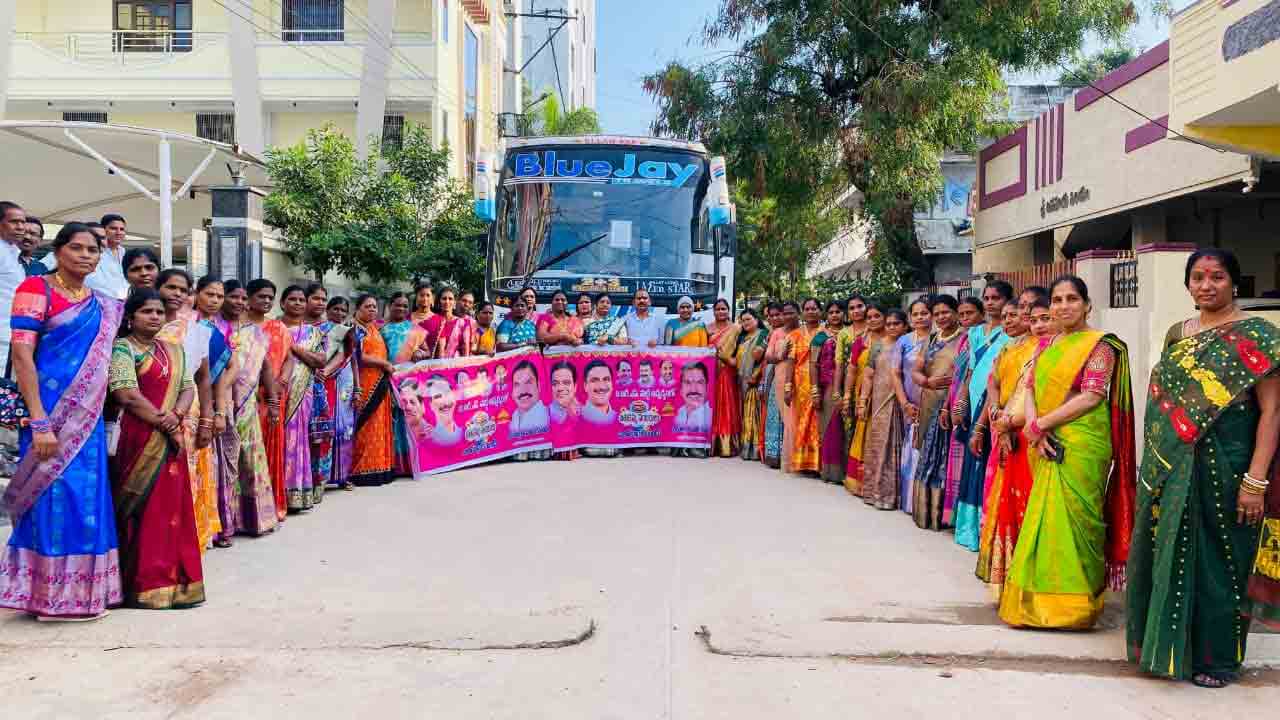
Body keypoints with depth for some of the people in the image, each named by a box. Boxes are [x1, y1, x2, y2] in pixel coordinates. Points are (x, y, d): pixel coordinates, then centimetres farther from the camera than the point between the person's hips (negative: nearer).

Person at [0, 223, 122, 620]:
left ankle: (83, 588, 19)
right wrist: (39, 422, -19)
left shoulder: (102, 305, 12)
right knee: (53, 496, -2)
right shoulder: (36, 288, -6)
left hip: (88, 416, 6)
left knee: (88, 498, 8)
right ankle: (48, 592, 10)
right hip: (49, 411, -6)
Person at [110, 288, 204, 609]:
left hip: (170, 440, 6)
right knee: (143, 509, -4)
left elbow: (188, 388, 10)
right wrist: (164, 423, -13)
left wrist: (176, 415, -10)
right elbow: (127, 394, -15)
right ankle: (145, 585, 2)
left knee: (172, 507, 7)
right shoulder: (122, 348, -5)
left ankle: (172, 579, 14)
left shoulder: (174, 350, 16)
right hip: (139, 439, -6)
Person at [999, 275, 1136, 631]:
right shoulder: (1049, 346, 15)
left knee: (1071, 518, -3)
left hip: (1081, 446, -6)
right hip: (1047, 447, 6)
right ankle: (1046, 598, 19)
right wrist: (1035, 430, -9)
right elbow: (1030, 387, 9)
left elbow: (1091, 397, -15)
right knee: (1047, 519, 9)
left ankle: (1075, 601, 9)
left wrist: (1039, 424, -12)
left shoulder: (1099, 345, -5)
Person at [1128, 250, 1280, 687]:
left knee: (1216, 560, 5)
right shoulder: (1177, 334, 10)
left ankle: (1218, 656, 21)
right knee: (1169, 553, 12)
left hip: (1223, 468, -5)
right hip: (1172, 469, 6)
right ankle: (1169, 645, 28)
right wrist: (1158, 462, 14)